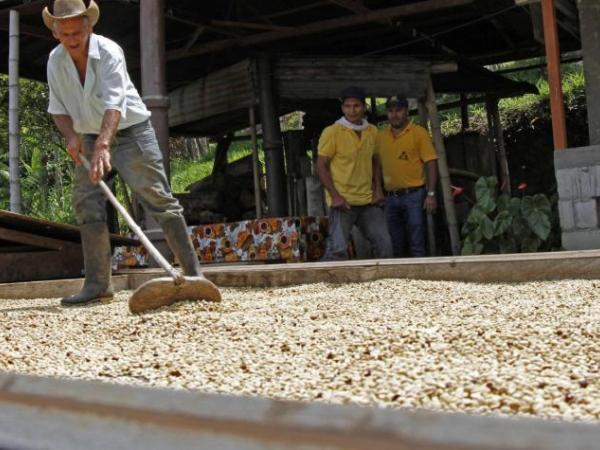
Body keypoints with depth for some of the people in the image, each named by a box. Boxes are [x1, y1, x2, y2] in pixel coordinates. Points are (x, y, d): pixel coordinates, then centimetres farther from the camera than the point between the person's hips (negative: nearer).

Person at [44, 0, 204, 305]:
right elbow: (58, 107, 5)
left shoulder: (109, 52, -22)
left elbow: (114, 103, -35)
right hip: (90, 138, 6)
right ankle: (98, 284, 2)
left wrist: (103, 146, -48)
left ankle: (193, 272, -5)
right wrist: (71, 136, -14)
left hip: (131, 132, -5)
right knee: (86, 207, -2)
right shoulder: (55, 61, -4)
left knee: (159, 199, -9)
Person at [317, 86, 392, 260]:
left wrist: (378, 189, 7)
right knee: (337, 249, -10)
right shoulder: (332, 132, -7)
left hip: (368, 201, 5)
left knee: (384, 245, 7)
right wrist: (335, 196, -15)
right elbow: (321, 166, -7)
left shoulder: (372, 131, 8)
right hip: (342, 202, -5)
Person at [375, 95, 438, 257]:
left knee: (417, 246, -2)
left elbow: (431, 163, -6)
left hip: (413, 195, -4)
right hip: (390, 198, 4)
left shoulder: (418, 133, -4)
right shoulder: (381, 136, 9)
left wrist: (431, 194, -13)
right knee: (395, 247, 12)